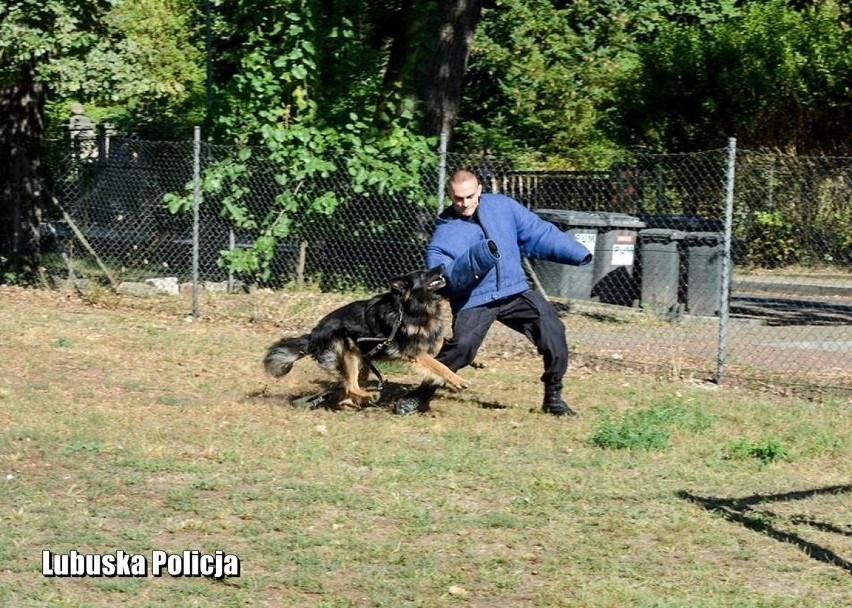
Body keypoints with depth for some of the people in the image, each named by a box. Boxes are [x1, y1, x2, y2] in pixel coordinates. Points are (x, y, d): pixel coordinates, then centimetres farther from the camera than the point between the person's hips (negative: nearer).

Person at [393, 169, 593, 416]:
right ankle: (421, 395, -3)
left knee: (553, 333, -9)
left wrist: (577, 253, -1)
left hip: (516, 292, 4)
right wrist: (474, 260, -33)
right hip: (474, 301, -4)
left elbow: (539, 233, 5)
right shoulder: (445, 232, -8)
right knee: (461, 346, -23)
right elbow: (442, 277, -18)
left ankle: (553, 397, 8)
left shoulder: (502, 206, 2)